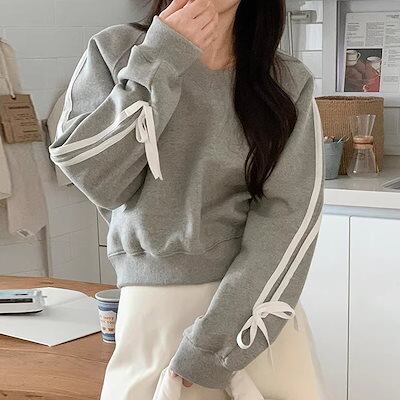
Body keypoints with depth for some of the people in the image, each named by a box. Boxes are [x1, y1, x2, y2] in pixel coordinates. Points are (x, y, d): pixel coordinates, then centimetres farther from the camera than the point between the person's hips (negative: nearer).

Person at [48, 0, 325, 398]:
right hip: (152, 304, 0)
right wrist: (158, 62, -13)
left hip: (255, 298, 1)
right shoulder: (114, 51, 1)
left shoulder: (289, 83, -1)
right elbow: (98, 180, -8)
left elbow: (290, 214, -9)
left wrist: (216, 337, -17)